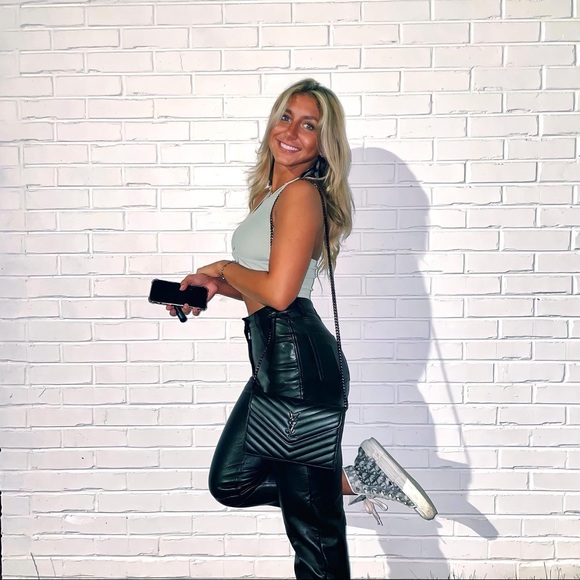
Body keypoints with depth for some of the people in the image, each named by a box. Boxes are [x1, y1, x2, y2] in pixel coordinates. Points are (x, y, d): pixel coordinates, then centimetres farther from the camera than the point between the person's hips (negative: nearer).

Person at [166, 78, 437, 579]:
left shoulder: (301, 194, -14)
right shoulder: (274, 193, 15)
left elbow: (279, 291, -22)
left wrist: (224, 270, -5)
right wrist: (216, 285, 5)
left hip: (298, 357, -10)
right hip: (278, 358, 10)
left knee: (310, 516, 4)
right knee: (230, 482, 21)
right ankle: (355, 478, 21)